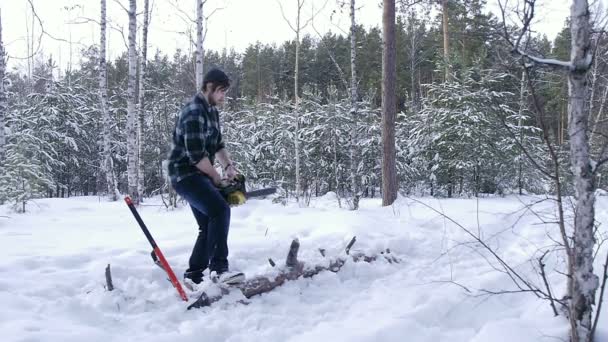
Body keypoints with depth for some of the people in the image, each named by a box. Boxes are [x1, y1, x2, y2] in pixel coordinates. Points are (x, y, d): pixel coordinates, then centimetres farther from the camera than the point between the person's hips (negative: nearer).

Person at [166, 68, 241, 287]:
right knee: (220, 210, -26)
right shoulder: (194, 112, -19)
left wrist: (228, 166, 1)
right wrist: (217, 178, -12)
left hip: (199, 175, 10)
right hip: (185, 175, -10)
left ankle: (193, 276, 18)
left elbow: (218, 144, 19)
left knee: (209, 225, 11)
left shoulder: (211, 111, 13)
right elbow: (196, 154, -23)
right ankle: (219, 268, -25)